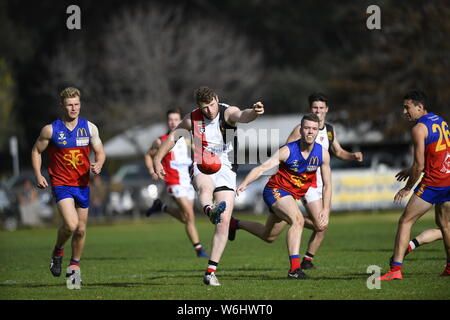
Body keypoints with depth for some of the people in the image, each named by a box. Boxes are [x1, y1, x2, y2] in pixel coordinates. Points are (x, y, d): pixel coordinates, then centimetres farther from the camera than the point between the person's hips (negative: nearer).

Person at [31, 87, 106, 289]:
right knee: (70, 225, -21)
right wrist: (38, 175, -4)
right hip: (61, 183, -3)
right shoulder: (51, 130, -5)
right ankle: (57, 252, 9)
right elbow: (36, 151, 7)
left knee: (81, 230, 7)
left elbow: (100, 152, 9)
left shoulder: (89, 128, 2)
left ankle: (74, 267, 26)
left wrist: (98, 165, -14)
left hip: (82, 184, 3)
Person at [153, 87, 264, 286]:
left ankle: (210, 272, -5)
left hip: (225, 171, -1)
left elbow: (242, 116, -31)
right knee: (205, 187, -38)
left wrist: (254, 112, -54)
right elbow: (173, 136, 18)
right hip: (202, 167, 1)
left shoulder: (227, 112, -7)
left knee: (224, 222, -10)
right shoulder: (192, 118, 2)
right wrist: (157, 160, 14)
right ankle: (210, 210, -74)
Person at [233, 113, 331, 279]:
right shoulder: (288, 150, -22)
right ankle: (294, 268, -35)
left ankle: (236, 224, 45)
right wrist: (245, 183, -46)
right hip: (275, 190, -6)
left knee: (269, 236, 18)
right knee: (297, 220, -32)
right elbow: (262, 168, -30)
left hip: (293, 195, 7)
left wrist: (325, 209, -8)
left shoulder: (323, 153, -8)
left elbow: (327, 184, 1)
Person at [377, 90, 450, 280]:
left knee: (405, 221, -3)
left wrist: (407, 188, -2)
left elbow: (420, 166, -14)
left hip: (434, 182, -8)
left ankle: (396, 269, -8)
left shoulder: (419, 128, -11)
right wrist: (411, 170, 24)